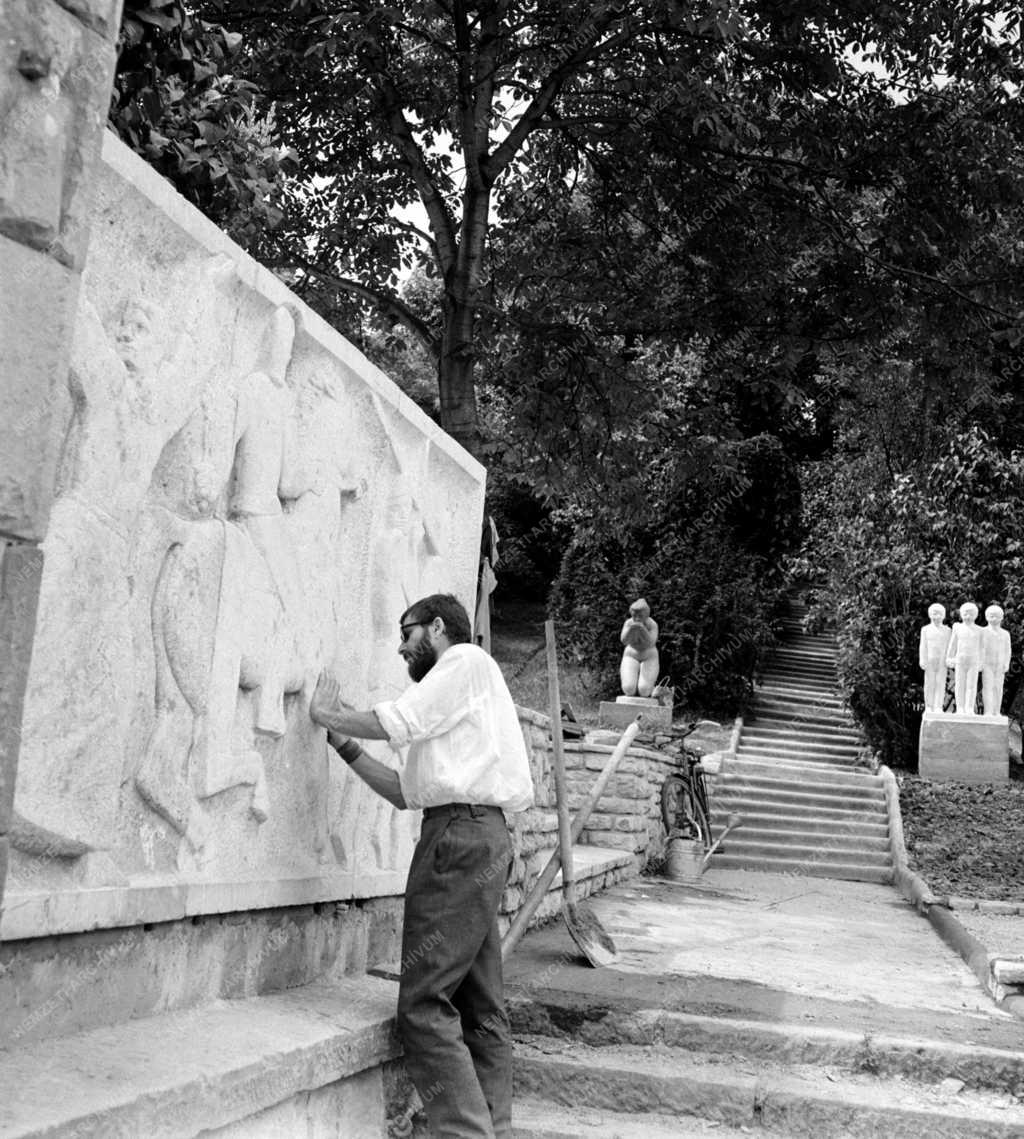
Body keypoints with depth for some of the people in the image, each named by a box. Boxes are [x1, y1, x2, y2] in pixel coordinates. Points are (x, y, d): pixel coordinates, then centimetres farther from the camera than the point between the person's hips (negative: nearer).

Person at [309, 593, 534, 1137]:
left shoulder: (466, 659, 1)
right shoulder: (439, 710, 28)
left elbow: (395, 722, -8)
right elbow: (405, 791, 22)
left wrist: (327, 715, 6)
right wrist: (342, 742, 19)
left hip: (461, 833, -10)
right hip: (476, 837, 10)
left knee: (424, 1004, -13)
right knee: (480, 1007, 8)